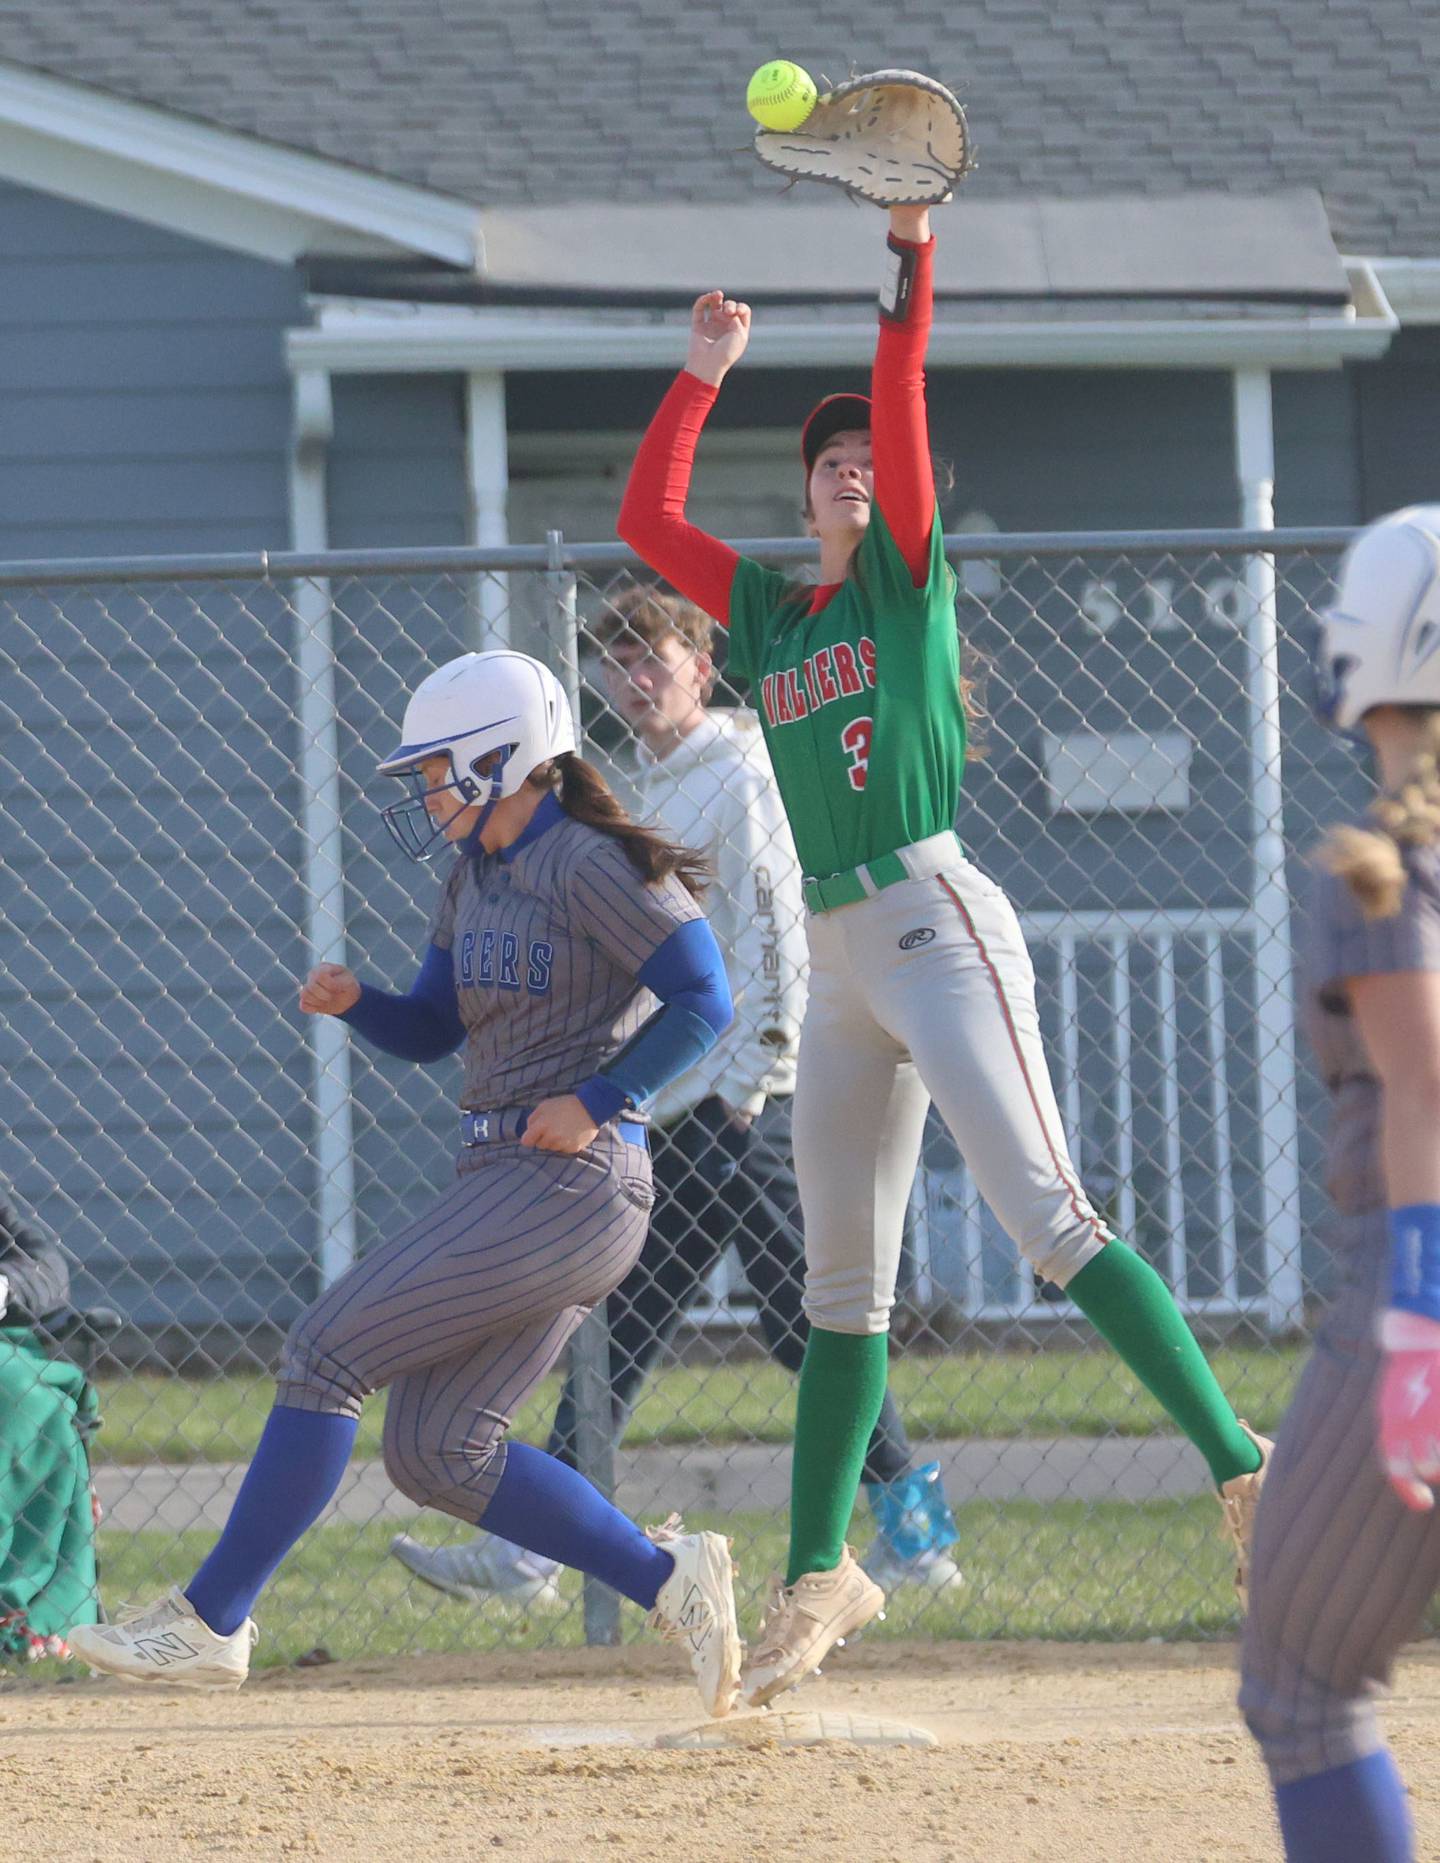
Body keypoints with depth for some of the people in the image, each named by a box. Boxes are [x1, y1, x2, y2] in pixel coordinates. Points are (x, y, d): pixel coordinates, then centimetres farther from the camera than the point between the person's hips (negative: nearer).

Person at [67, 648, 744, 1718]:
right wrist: (352, 1001, 2)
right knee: (437, 1453, 5)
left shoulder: (592, 866, -11)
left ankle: (211, 1623, -10)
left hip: (571, 1182, -10)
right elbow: (429, 1032, 22)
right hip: (506, 1184, 10)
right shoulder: (476, 877, 16)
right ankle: (668, 1577, 9)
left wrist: (596, 1103, -17)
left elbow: (704, 1004, -13)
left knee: (328, 1353, -12)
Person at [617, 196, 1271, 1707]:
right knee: (841, 1282, 12)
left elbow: (901, 407, -8)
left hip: (937, 923, -7)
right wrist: (703, 377, 15)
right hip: (835, 960, 7)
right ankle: (819, 1573, 18)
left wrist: (911, 256, -16)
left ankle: (1241, 1467, -22)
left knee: (1049, 1222, -18)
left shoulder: (910, 578, 4)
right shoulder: (769, 613, 18)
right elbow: (646, 519, 18)